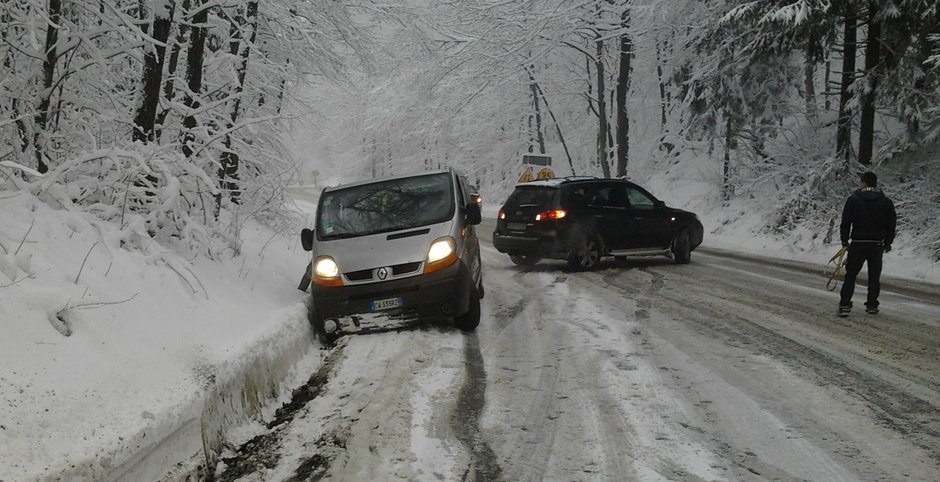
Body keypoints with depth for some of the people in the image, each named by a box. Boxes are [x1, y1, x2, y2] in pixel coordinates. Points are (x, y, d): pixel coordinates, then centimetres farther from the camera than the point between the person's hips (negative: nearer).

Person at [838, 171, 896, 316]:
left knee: (850, 275, 2)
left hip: (857, 244, -2)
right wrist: (887, 243, 16)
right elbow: (892, 224, 8)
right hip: (877, 245, 2)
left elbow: (845, 222, -3)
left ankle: (845, 305, -5)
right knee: (874, 277, 11)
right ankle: (872, 306, 12)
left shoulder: (853, 199, -3)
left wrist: (845, 241, 6)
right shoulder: (886, 202, 4)